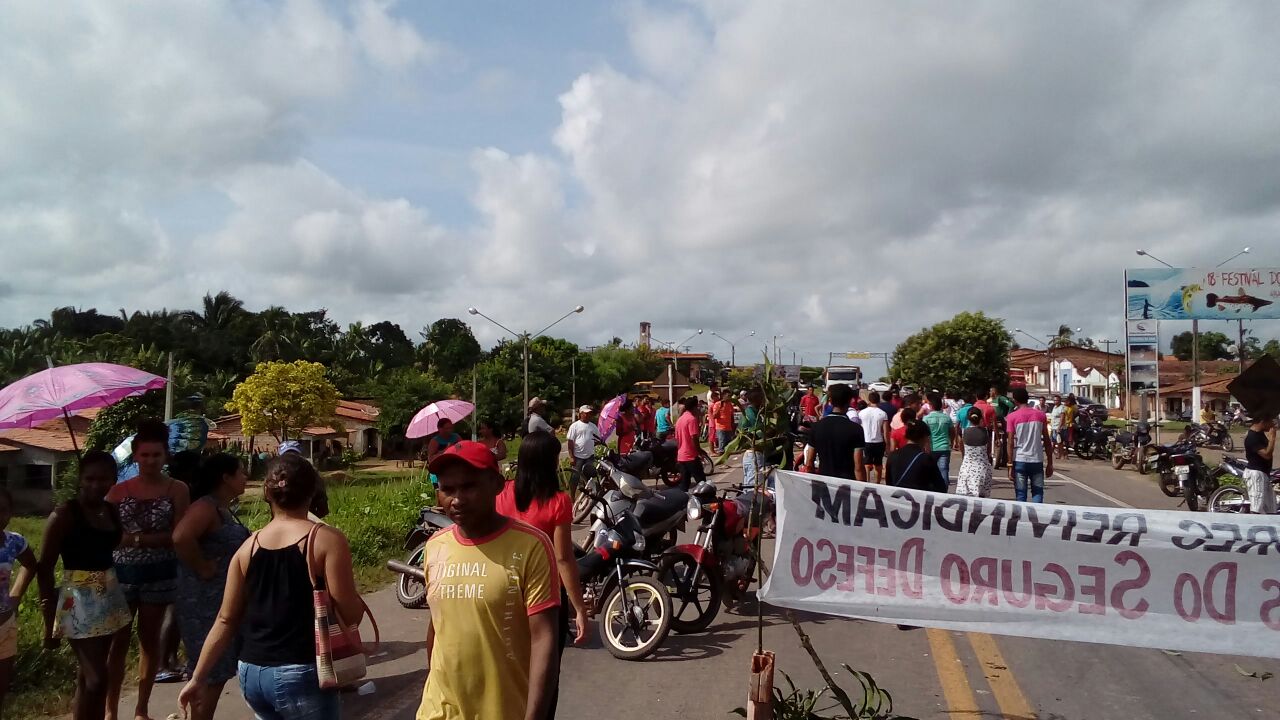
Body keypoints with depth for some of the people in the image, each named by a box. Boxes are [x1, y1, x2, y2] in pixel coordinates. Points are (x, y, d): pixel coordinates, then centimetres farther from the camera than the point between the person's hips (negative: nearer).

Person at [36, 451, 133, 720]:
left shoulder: (110, 510, 6)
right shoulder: (64, 514, -13)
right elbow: (44, 568, -12)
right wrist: (50, 620, -13)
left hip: (108, 597, 6)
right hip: (79, 601, -6)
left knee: (88, 676, 14)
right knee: (96, 679, -5)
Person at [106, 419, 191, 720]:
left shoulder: (177, 489, -5)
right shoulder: (119, 490, 0)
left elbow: (179, 535, -10)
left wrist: (137, 539, -20)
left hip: (158, 575, -1)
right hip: (121, 574, 1)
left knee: (150, 639, 10)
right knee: (118, 640, 4)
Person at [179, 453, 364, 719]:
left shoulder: (248, 547, 5)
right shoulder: (327, 539, -10)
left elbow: (226, 620, 8)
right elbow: (351, 615, -13)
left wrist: (198, 678, 17)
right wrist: (356, 597, 8)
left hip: (252, 674, 6)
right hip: (302, 676, -6)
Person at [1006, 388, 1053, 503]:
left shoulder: (1012, 417, -5)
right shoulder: (1040, 415, 3)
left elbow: (1011, 443, -8)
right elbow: (1047, 441, 5)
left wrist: (1010, 466, -6)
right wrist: (1049, 463, 11)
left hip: (1019, 461, -2)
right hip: (1037, 460, 2)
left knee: (1021, 496, 4)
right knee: (1038, 494, 10)